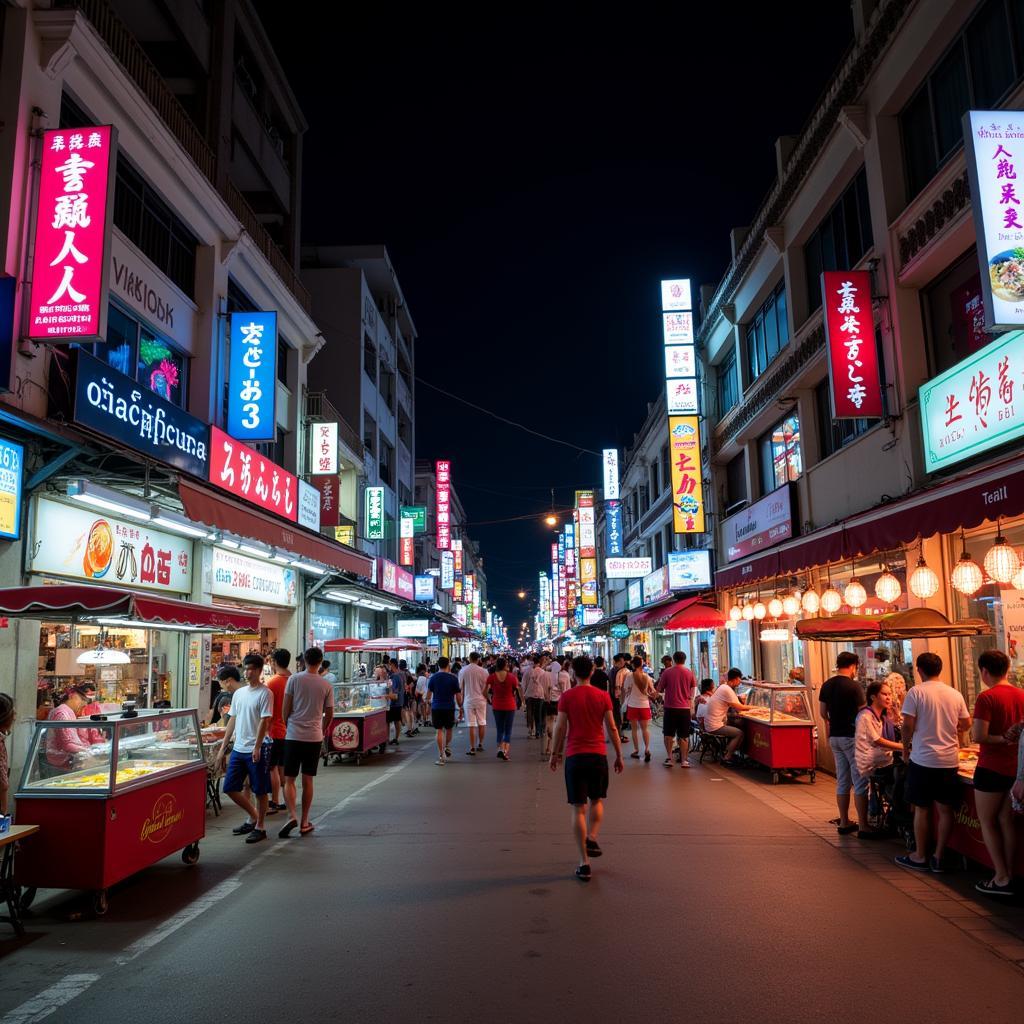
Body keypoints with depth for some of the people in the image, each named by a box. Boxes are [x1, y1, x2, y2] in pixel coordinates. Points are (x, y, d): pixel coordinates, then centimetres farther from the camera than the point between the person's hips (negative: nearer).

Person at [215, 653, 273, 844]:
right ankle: (253, 817, 27)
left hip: (257, 749, -7)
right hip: (238, 748, 7)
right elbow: (232, 721, 15)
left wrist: (257, 747, -22)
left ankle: (260, 827, 15)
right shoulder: (239, 693, 12)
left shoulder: (265, 693, -8)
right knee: (230, 787, 9)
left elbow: (264, 721, -14)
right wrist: (222, 749, 12)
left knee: (260, 790, 2)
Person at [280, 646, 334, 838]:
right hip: (314, 737, 2)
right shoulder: (327, 685, 0)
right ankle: (304, 822, 15)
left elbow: (286, 709, -3)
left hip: (293, 736, -1)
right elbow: (329, 714, 5)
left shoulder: (294, 679, -5)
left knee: (289, 780, 6)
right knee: (308, 780, 10)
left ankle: (292, 816, -12)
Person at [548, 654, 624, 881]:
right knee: (597, 800, 23)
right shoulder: (603, 696, 0)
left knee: (579, 808, 3)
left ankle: (584, 864, 3)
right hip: (598, 755, 1)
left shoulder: (566, 697, -4)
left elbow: (560, 728, -3)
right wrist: (619, 755, 12)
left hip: (575, 756, -1)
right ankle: (592, 837, 2)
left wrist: (554, 754, 9)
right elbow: (612, 729, 2)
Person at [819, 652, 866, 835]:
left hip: (835, 736, 7)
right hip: (851, 737, -7)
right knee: (860, 783, 0)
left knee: (842, 782, 14)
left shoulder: (826, 685, 6)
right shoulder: (854, 686, -14)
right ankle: (863, 826, 1)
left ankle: (844, 823, 20)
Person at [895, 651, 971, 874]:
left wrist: (906, 748, 3)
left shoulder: (916, 692, -10)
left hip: (923, 759, -4)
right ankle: (938, 857, 16)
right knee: (945, 809, 10)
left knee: (922, 809, 7)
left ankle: (920, 857, 16)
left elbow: (908, 725, -13)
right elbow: (966, 725, 12)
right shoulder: (955, 694, 3)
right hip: (949, 760, 4)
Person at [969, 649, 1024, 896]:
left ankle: (1001, 879, 8)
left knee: (987, 822, 7)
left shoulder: (987, 698, -18)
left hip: (992, 768, -6)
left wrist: (1001, 739, -10)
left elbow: (978, 736, -23)